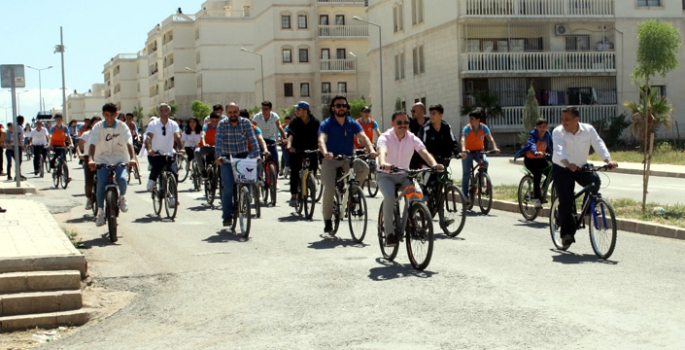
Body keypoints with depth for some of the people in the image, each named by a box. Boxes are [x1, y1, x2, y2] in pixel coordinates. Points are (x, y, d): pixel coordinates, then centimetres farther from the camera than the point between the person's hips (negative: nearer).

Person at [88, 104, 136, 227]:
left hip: (120, 158, 0)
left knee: (122, 179, -27)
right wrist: (91, 159, -37)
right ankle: (100, 211, -1)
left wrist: (132, 157, -37)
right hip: (103, 159, 1)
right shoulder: (97, 127, -6)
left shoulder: (122, 126, -7)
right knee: (101, 184, -17)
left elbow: (129, 143, -19)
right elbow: (92, 144, -18)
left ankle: (122, 197, 6)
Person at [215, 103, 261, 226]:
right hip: (227, 158, -1)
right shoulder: (222, 124, -4)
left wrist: (256, 155, -24)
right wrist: (218, 156, -31)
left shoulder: (245, 122, -2)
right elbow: (219, 141, -16)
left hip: (243, 157, 1)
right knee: (228, 188, -9)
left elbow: (253, 139, -10)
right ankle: (227, 216, 0)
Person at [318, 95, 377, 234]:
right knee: (329, 189, -18)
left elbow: (363, 137, -10)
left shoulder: (352, 124, 5)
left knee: (364, 167, -28)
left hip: (348, 159, 2)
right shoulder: (326, 124, -3)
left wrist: (371, 150, -31)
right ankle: (327, 220, 0)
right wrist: (325, 153, -43)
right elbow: (322, 139, -21)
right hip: (331, 160, -2)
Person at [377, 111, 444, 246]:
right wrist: (383, 163, -59)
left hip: (404, 175, 3)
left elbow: (424, 152, -21)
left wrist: (434, 164, -42)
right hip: (386, 175, -3)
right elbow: (382, 151, -35)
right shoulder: (385, 137, -14)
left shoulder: (412, 139, -5)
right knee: (389, 196, -31)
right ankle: (389, 232, -18)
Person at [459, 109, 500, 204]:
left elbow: (490, 138, -21)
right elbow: (463, 139, -32)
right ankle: (465, 193, 7)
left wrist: (495, 148, -39)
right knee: (466, 173, -5)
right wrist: (463, 150, -51)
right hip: (468, 152, -1)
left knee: (485, 162, -30)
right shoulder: (467, 128, -18)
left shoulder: (484, 128, -12)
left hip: (479, 151, 1)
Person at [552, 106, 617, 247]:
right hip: (562, 169, -2)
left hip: (582, 167, 2)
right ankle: (567, 233, 0)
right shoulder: (558, 132, -16)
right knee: (565, 201, -11)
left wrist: (609, 160, -36)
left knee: (595, 180, -26)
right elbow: (559, 150, -32)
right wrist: (568, 164, -51)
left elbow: (599, 145, -18)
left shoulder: (588, 129, -8)